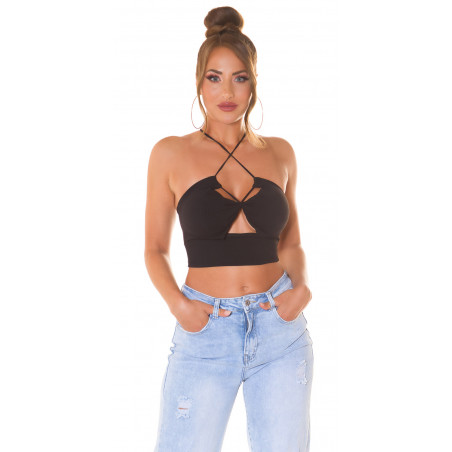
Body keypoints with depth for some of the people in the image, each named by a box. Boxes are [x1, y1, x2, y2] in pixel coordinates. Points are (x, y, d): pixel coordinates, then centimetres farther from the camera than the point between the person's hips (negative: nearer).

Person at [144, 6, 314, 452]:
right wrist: (177, 303, -12)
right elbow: (155, 249, 5)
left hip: (280, 328, 2)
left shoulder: (280, 153, 7)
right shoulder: (171, 154, 0)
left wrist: (301, 286, -5)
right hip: (205, 333, -2)